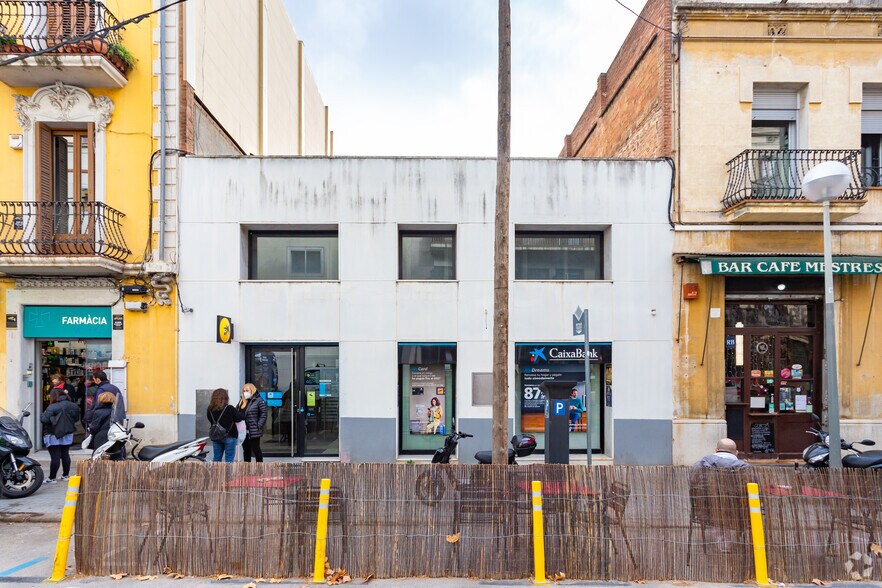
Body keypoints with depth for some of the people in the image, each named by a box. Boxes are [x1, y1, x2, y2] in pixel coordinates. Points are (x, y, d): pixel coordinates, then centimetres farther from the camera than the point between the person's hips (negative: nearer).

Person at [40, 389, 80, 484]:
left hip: (54, 435, -6)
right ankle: (65, 475, 23)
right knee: (65, 455, 14)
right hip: (68, 435, 6)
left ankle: (52, 478, 2)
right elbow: (76, 418, 12)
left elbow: (44, 419, -24)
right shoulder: (74, 406, 0)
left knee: (55, 457, -4)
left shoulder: (53, 407, -19)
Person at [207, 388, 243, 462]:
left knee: (217, 458, 14)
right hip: (229, 436, -4)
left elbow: (211, 420, 9)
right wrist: (236, 411, 9)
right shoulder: (230, 408, -16)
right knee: (229, 458, 3)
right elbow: (239, 418, -9)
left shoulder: (210, 409, -2)